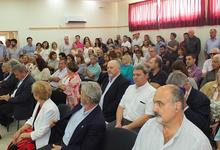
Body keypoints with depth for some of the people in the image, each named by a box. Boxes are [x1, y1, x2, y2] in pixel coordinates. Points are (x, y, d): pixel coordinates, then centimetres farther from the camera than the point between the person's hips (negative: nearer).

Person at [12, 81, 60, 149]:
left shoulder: (50, 109, -27)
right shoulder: (39, 103, -1)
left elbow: (41, 132, -22)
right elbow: (32, 120, 10)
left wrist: (24, 135, -12)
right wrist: (20, 131, -2)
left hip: (43, 143, -8)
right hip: (35, 134, 8)